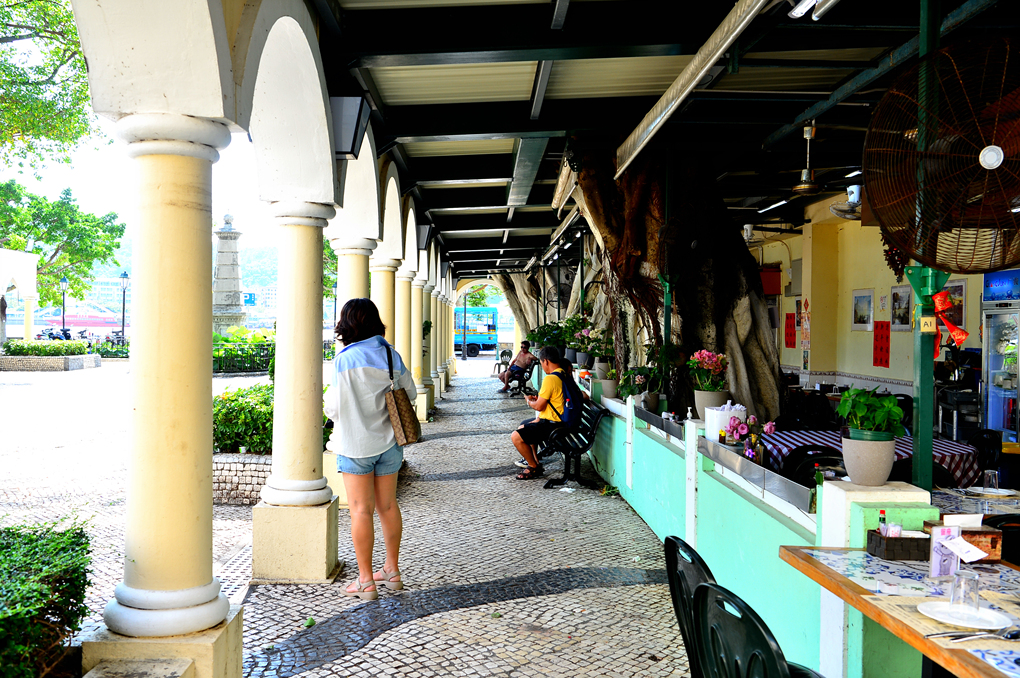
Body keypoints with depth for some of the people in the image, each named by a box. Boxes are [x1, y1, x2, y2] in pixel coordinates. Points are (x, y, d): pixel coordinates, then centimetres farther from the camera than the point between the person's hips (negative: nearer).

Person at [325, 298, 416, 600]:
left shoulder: (345, 359, -14)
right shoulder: (391, 355, 0)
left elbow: (334, 408, -14)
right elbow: (410, 393, 9)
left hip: (356, 445, -5)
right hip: (388, 442, 5)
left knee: (361, 510, 2)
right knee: (387, 506, 14)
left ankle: (365, 581, 8)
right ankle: (392, 570, 25)